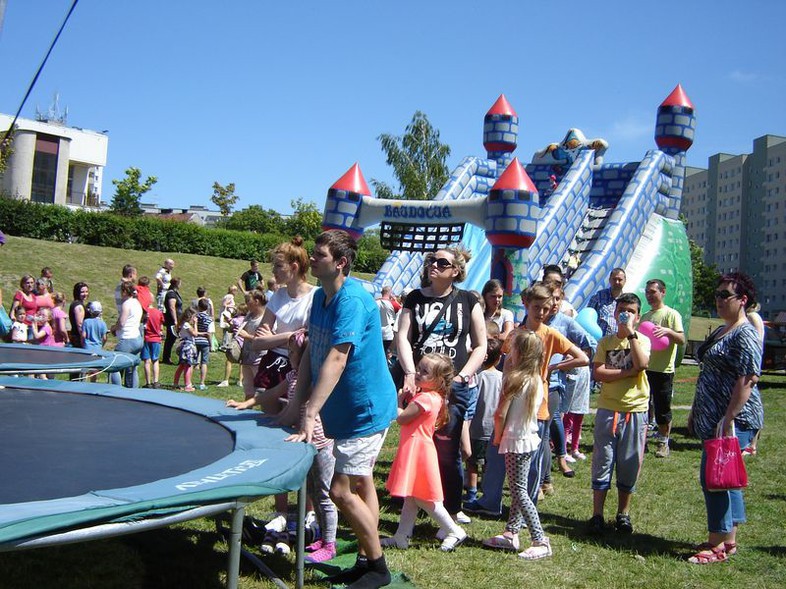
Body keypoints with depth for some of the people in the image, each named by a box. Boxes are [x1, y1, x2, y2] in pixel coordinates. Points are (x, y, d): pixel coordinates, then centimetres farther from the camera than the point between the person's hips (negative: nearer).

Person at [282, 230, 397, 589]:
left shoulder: (352, 301, -25)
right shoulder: (320, 296, 4)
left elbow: (335, 360, -32)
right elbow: (311, 353, 5)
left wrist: (310, 415, -35)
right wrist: (297, 404, -1)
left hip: (366, 407, -9)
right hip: (346, 408, 9)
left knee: (341, 490, -7)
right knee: (360, 482, 17)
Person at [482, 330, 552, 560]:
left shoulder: (514, 379, -18)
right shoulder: (537, 380, 3)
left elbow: (500, 414, -16)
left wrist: (498, 437, -1)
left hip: (515, 441, -8)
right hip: (531, 439, 8)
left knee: (519, 491, -2)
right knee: (518, 489, 15)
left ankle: (541, 542, -2)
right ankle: (511, 533, 23)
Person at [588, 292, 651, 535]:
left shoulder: (642, 340, 2)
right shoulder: (605, 342, 5)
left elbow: (642, 364, -19)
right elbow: (598, 373, -8)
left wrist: (630, 332, -16)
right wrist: (628, 372, -15)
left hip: (635, 410, 0)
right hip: (608, 409, 0)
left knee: (630, 464, 7)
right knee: (602, 462, 3)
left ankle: (623, 514, 21)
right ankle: (597, 514, 10)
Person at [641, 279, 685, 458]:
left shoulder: (672, 314, -5)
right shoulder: (645, 316, 15)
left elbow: (682, 340, -14)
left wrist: (668, 331, -29)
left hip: (663, 370, -6)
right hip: (645, 368, 6)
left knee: (662, 409, 2)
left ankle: (663, 443, 16)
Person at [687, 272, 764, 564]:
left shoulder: (745, 335, -14)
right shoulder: (721, 331, 16)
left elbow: (748, 379, -22)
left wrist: (729, 419, -24)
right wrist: (695, 411, 21)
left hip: (733, 420, -10)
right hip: (713, 419, 10)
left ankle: (717, 545, 3)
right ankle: (728, 540, 25)